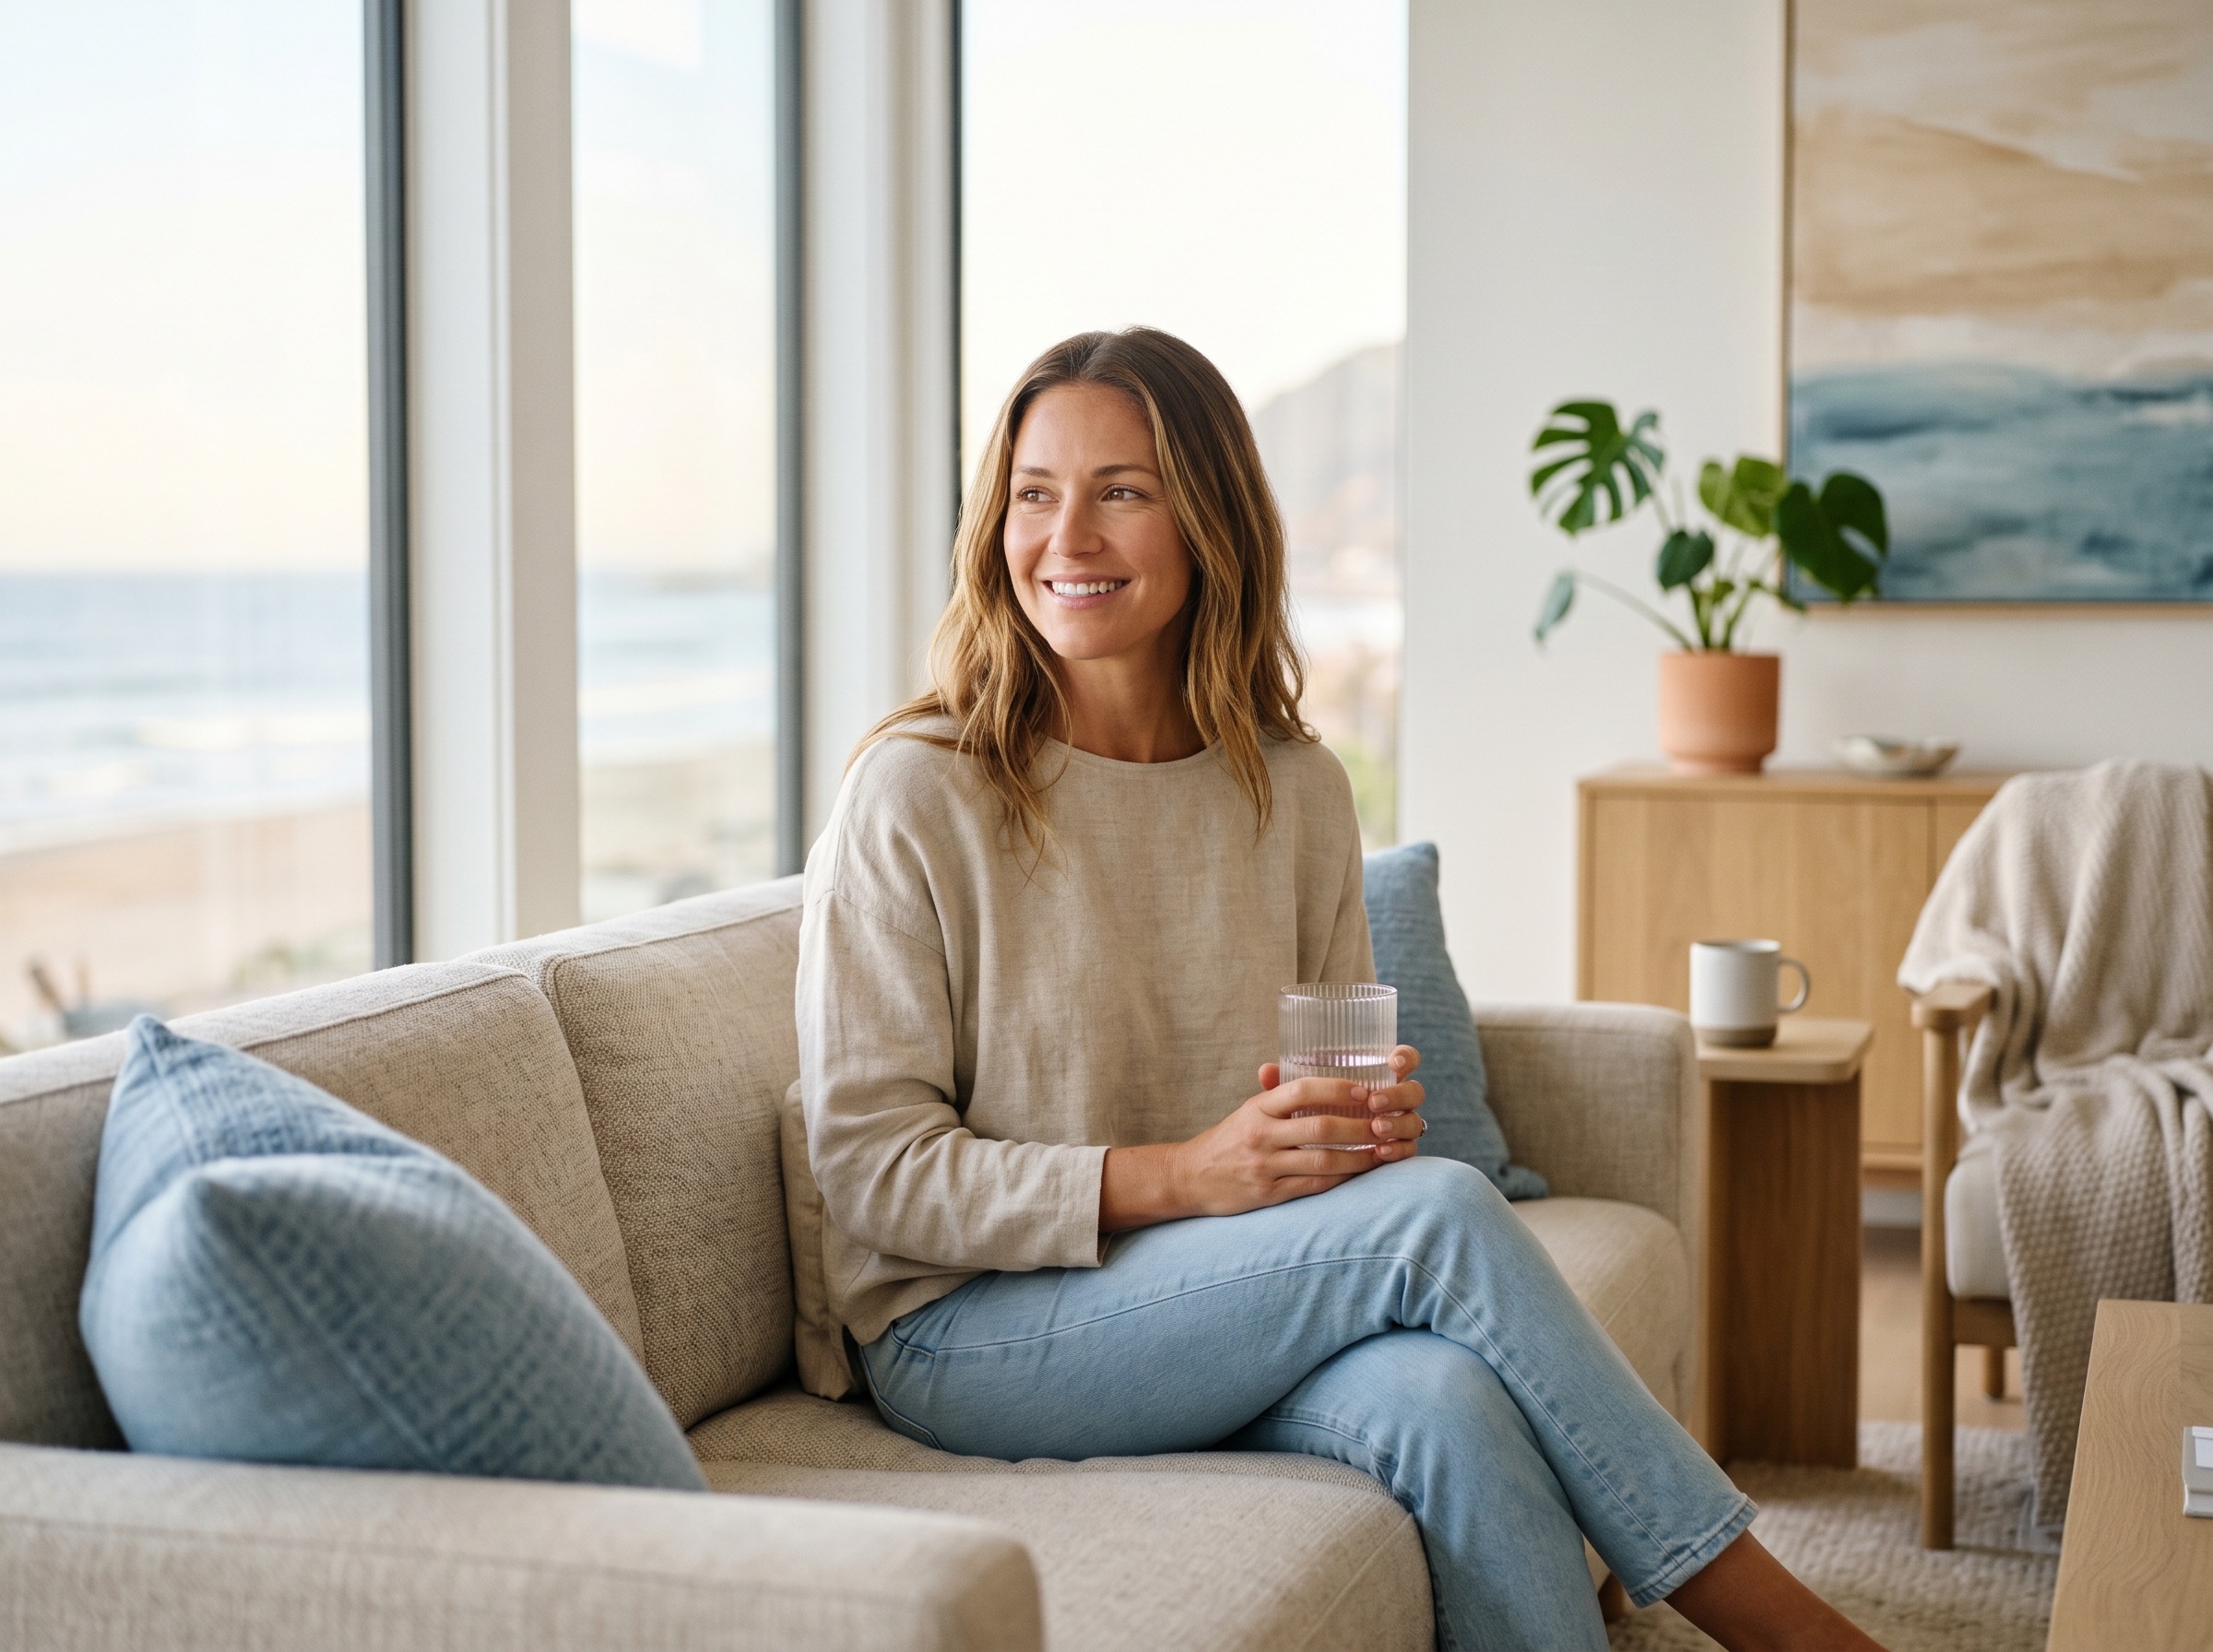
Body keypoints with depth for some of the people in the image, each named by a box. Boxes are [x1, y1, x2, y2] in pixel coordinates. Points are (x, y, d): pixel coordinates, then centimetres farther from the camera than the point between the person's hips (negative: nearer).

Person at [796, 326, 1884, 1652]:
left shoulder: (1297, 791, 6)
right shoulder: (916, 795, -9)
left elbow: (1343, 1079, 17)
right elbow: (873, 1168, -11)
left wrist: (1372, 1117, -9)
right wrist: (1182, 1176, -23)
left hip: (1232, 1319, 4)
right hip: (969, 1333, -4)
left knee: (1446, 1402, -32)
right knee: (1439, 1212, -26)